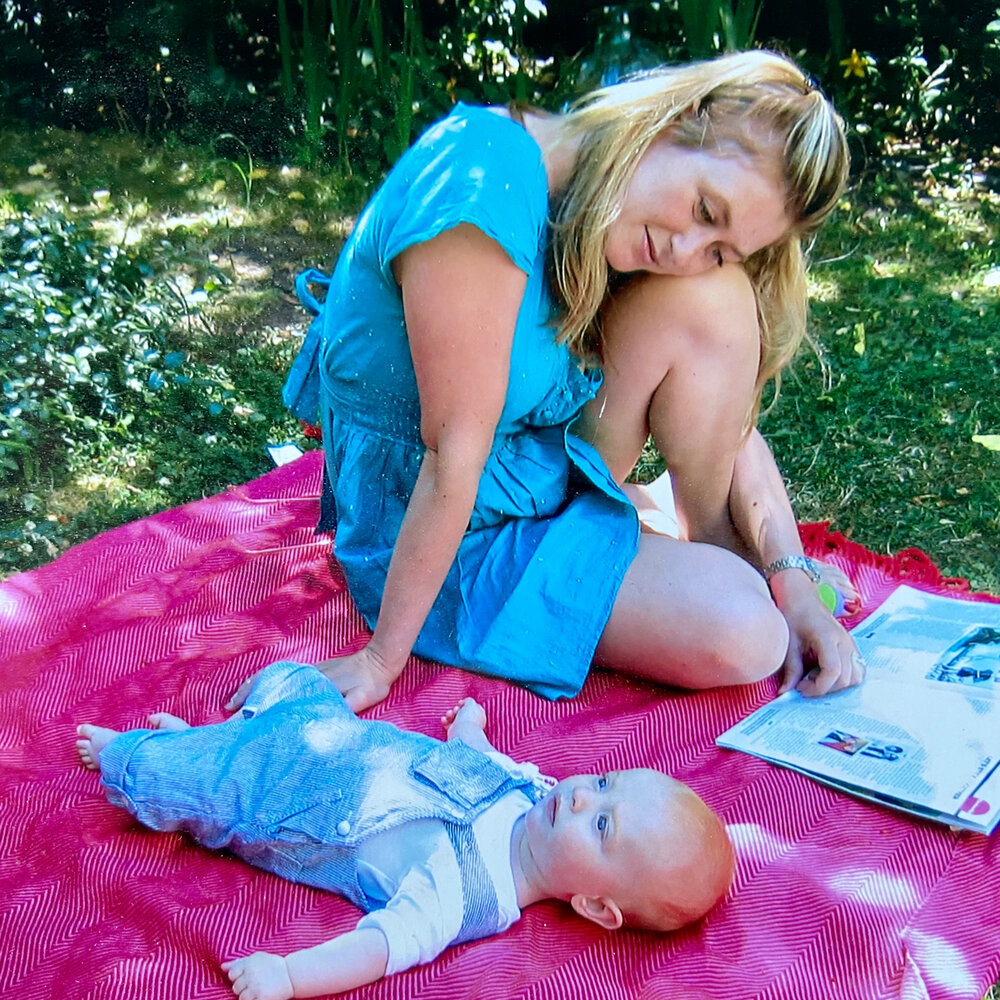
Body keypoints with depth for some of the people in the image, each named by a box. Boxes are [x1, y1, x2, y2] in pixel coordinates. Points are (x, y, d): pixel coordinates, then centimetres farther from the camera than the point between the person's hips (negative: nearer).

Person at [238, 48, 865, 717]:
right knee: (744, 634, -22)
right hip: (438, 533, -7)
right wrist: (381, 659, -21)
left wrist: (795, 584, -11)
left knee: (712, 299, -14)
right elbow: (454, 451, -29)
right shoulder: (486, 180, -28)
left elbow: (731, 419, -2)